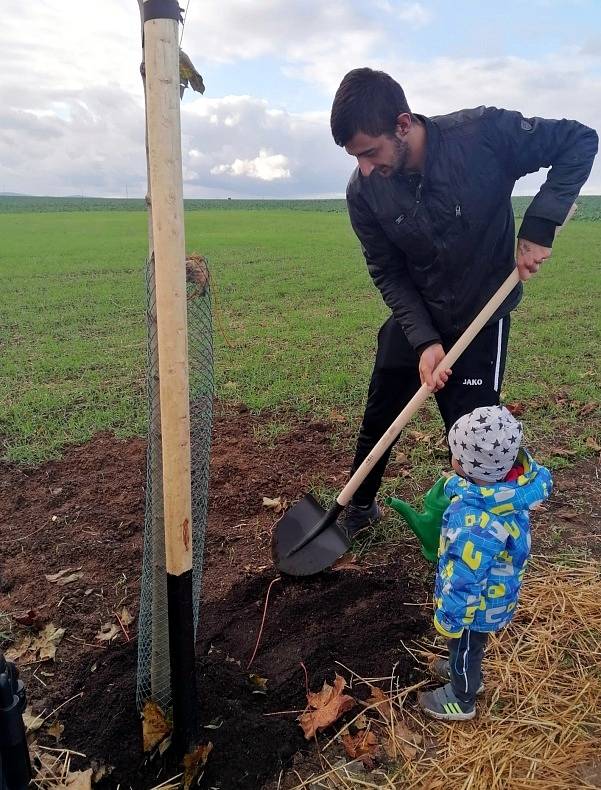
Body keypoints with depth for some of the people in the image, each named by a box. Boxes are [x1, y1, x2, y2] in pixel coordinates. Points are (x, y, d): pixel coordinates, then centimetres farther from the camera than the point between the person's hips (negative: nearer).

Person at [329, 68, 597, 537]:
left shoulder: (484, 133, -24)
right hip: (412, 321, 3)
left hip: (480, 320, -3)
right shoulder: (364, 192, -15)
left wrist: (539, 226, -23)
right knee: (377, 421, 13)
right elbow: (389, 274, -9)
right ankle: (360, 507, 39)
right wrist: (423, 340, -20)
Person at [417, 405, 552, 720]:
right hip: (492, 592, 8)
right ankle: (468, 674, 61)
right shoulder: (510, 484, -20)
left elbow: (465, 580, -33)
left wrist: (449, 618, -17)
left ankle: (462, 701, 48)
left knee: (464, 646, 21)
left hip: (476, 603, -7)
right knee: (468, 644, 33)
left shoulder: (477, 523, -44)